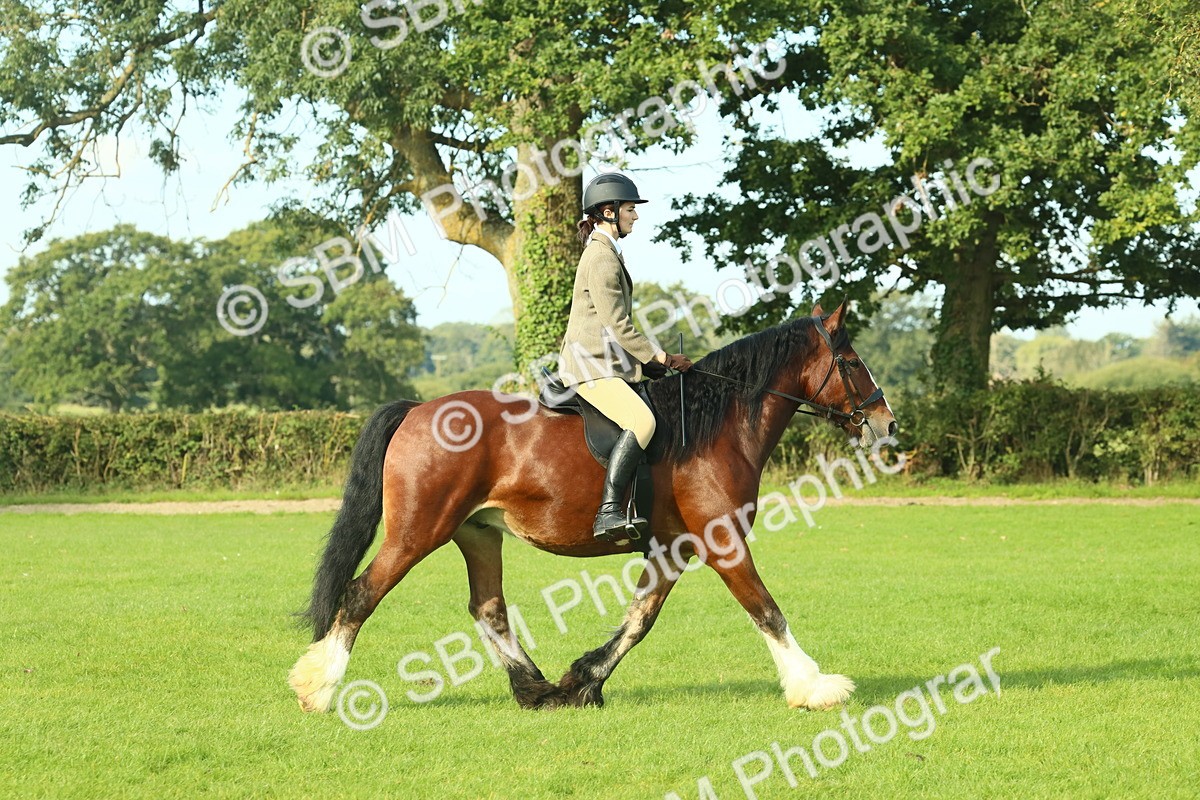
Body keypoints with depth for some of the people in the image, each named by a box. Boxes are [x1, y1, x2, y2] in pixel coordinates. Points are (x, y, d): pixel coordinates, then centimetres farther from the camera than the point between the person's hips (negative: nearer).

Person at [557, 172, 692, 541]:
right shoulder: (601, 257, -13)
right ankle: (608, 512, -37)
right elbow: (617, 326, -17)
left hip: (603, 363, 11)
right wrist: (659, 357, -10)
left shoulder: (607, 253, 20)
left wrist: (656, 358, 19)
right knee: (641, 420, -30)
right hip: (591, 366, -11)